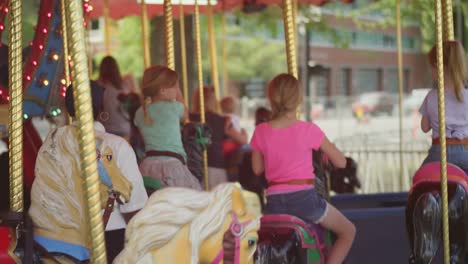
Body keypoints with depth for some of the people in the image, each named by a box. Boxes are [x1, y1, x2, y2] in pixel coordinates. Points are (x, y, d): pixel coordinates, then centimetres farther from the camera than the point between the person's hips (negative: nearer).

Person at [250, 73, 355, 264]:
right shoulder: (309, 130, -10)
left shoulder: (261, 132, -3)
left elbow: (257, 169, 10)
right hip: (304, 198, -3)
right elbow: (341, 162, -2)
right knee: (348, 231, 18)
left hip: (274, 203, 3)